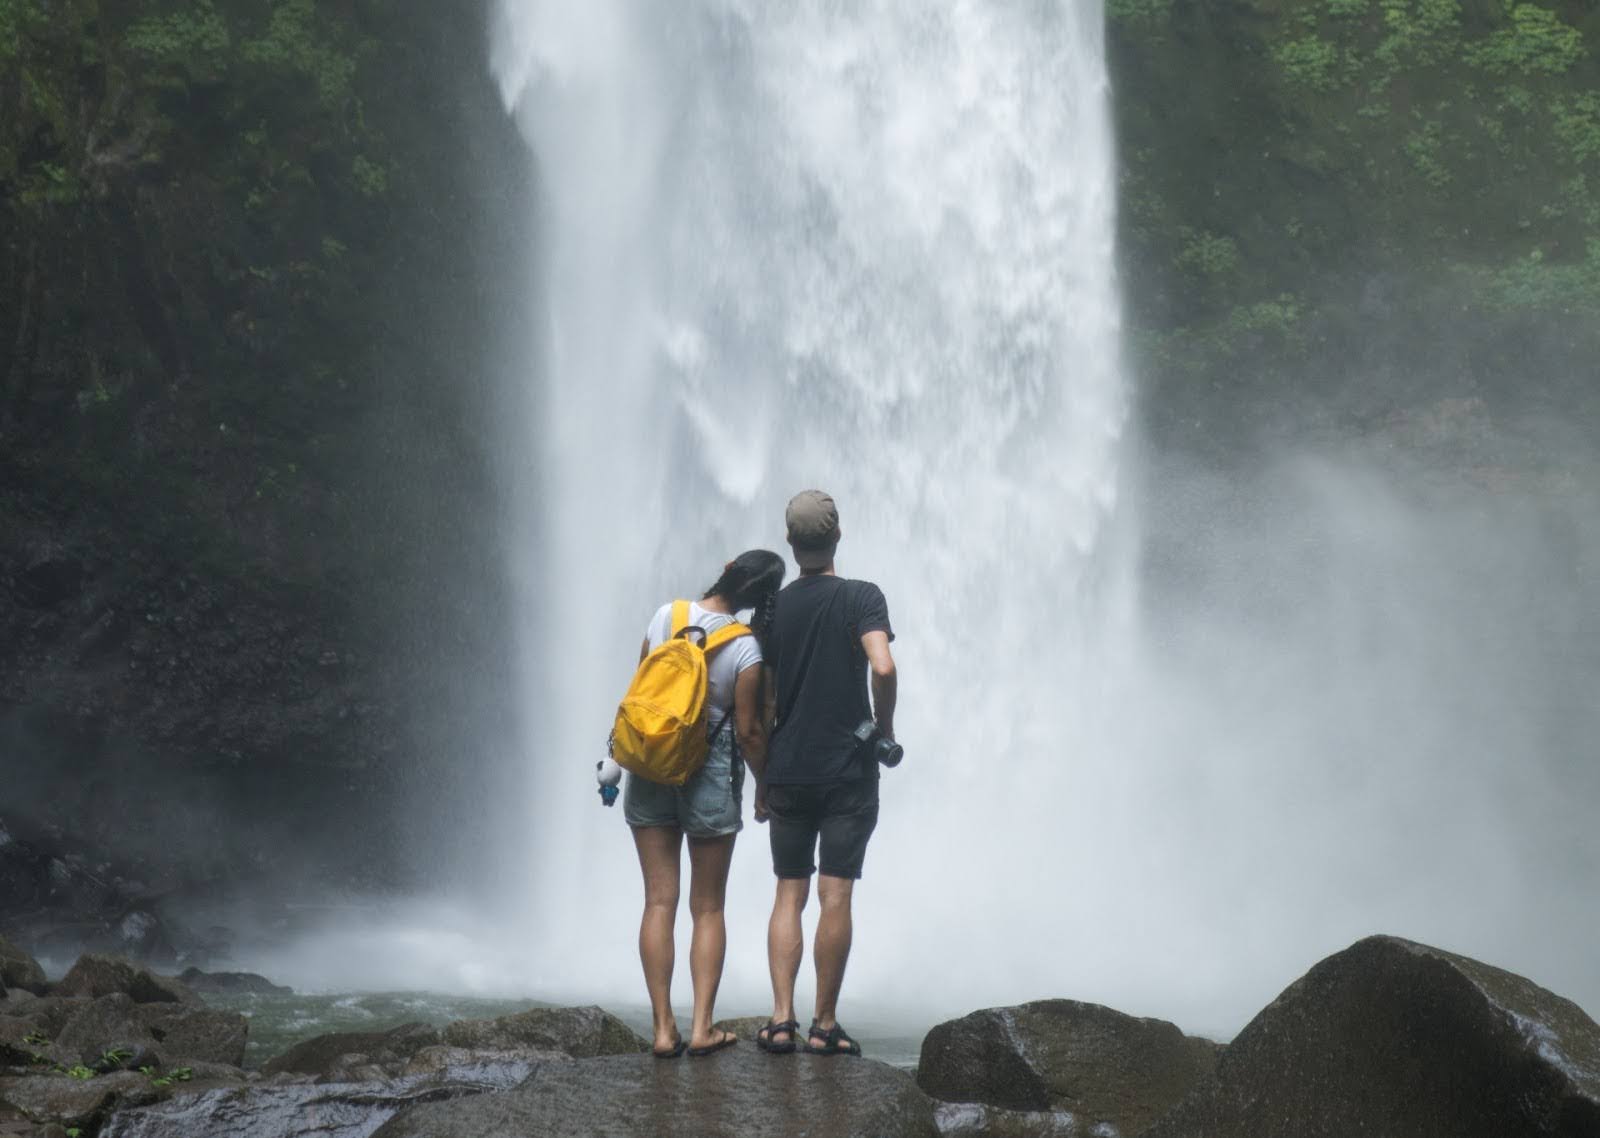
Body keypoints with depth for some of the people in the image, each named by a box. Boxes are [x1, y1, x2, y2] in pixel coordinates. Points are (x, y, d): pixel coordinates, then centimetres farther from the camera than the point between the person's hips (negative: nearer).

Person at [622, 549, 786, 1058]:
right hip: (710, 776, -3)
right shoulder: (747, 650, -14)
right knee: (708, 908, 8)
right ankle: (702, 1027, 3)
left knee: (659, 901, 5)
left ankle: (663, 1029, 2)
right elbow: (749, 731, -9)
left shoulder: (665, 615, -4)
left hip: (650, 771, 3)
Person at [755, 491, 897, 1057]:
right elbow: (882, 667, -22)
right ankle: (825, 1025, 5)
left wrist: (761, 781, 15)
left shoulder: (773, 608, 5)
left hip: (787, 773, 3)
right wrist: (885, 725, -4)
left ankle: (781, 1019, 3)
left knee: (788, 894, 10)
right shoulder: (862, 597, -6)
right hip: (848, 773, -3)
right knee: (835, 897, 1)